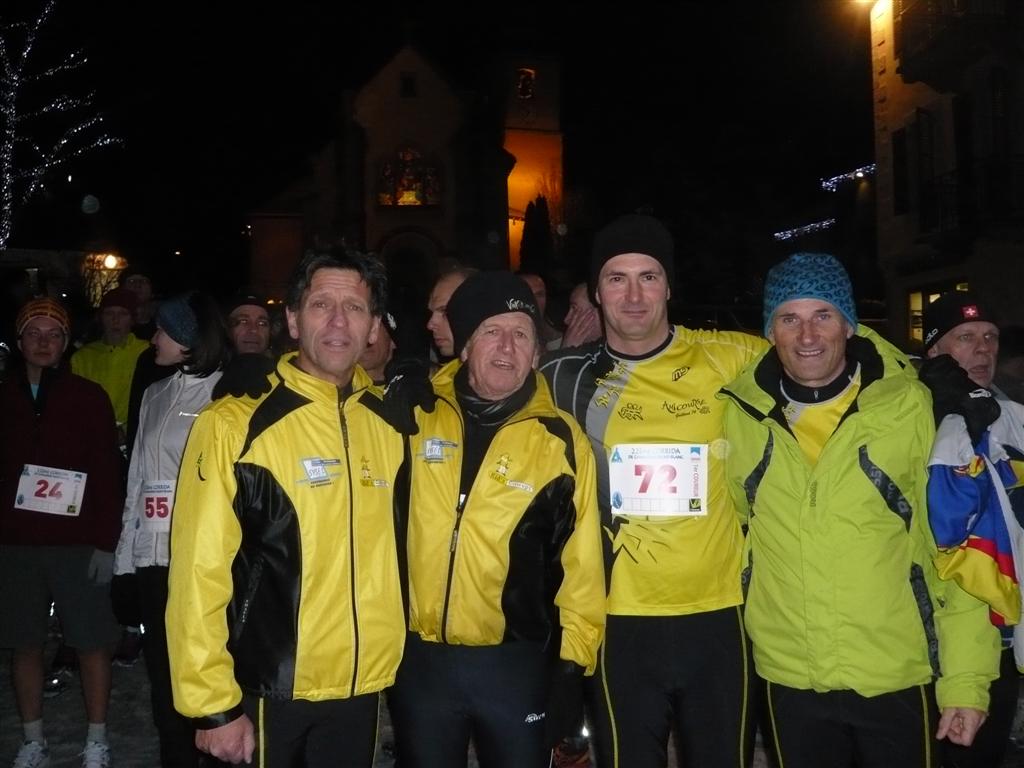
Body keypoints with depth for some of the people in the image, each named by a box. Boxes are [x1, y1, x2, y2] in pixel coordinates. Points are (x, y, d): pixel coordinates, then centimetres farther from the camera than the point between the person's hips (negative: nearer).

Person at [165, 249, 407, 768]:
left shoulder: (389, 424, 2)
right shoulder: (234, 425, -12)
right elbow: (199, 574, -13)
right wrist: (214, 705, -12)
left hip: (362, 687, 4)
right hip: (269, 691, -4)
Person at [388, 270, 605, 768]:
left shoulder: (562, 440, -6)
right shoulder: (416, 415, -2)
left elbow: (581, 564, -2)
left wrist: (573, 664, -2)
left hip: (518, 665, -1)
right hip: (418, 659, 2)